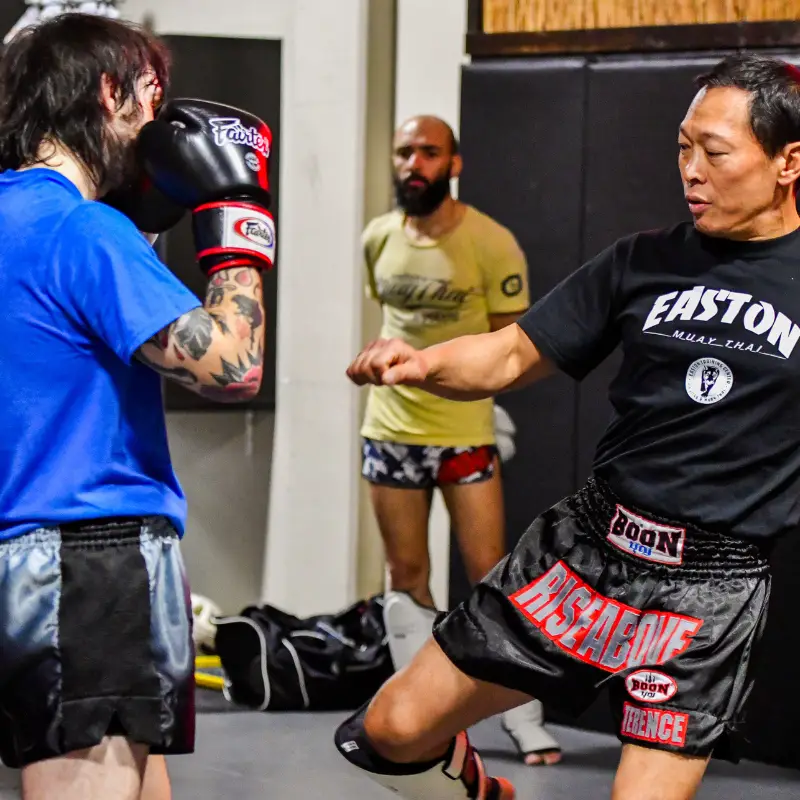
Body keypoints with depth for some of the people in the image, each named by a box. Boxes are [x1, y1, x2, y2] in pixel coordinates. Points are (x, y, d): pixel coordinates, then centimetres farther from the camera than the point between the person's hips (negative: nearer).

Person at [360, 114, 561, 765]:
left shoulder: (491, 243, -12)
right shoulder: (378, 238, 3)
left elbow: (510, 342, -8)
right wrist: (396, 363, 10)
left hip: (464, 434, -4)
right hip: (389, 429, 4)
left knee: (491, 576, -1)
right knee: (407, 576, 9)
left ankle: (524, 718, 7)